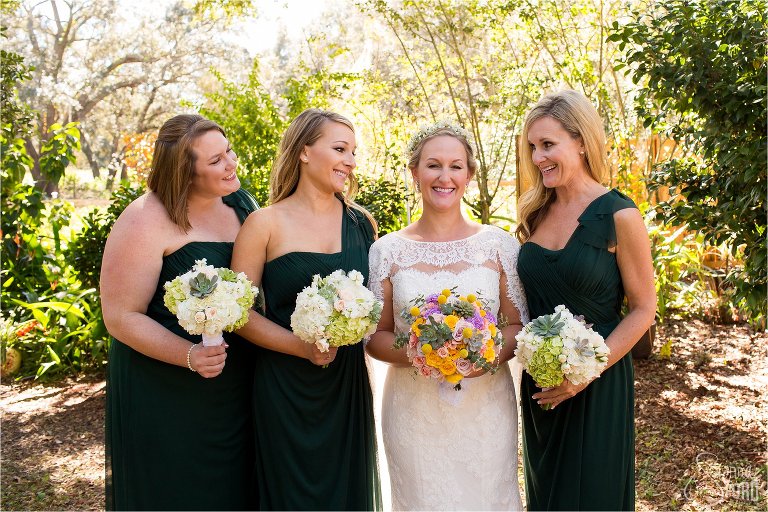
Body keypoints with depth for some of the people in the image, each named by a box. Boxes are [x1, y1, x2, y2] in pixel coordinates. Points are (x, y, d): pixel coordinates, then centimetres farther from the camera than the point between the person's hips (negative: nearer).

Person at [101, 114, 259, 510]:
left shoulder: (241, 203, 2)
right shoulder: (145, 221, -16)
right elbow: (121, 317, -16)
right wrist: (190, 355, -28)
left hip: (237, 388, 6)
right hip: (164, 397, -5)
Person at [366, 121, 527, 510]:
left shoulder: (500, 244, -1)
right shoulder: (387, 251, -2)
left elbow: (520, 325, 3)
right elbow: (375, 336, 2)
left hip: (486, 408, 1)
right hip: (413, 410, 0)